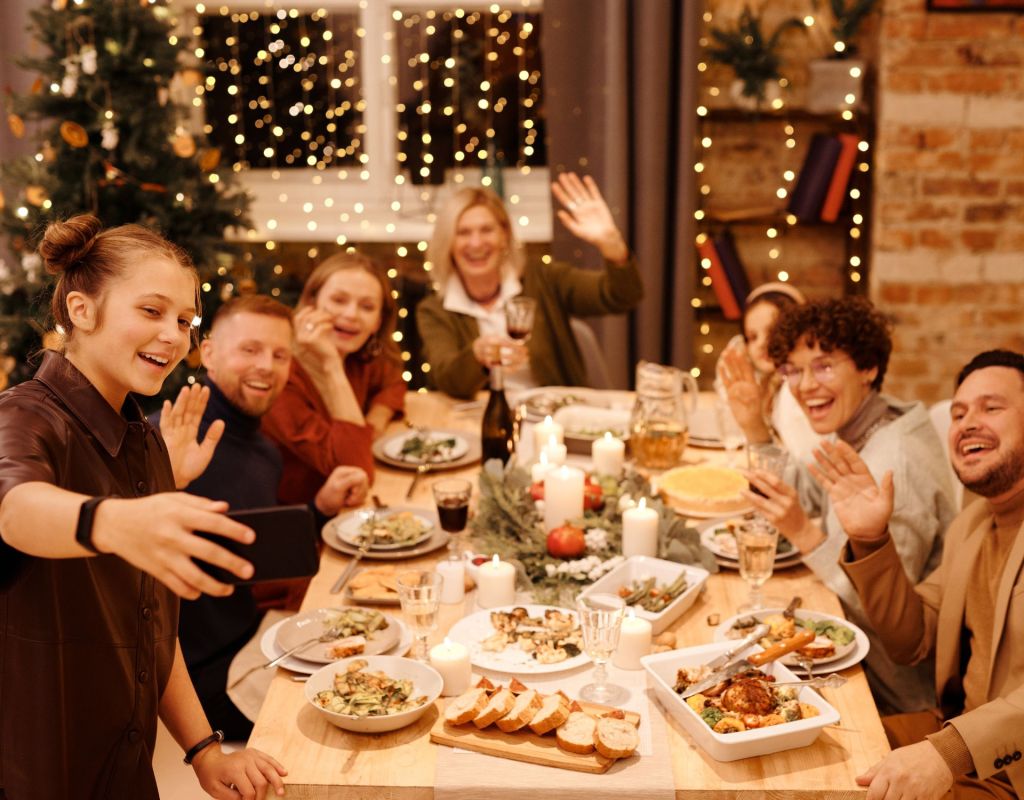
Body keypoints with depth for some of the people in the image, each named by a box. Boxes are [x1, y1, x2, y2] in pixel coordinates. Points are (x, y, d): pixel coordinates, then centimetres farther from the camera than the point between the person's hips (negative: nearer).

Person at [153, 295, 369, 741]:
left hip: (251, 647, 8)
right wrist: (168, 482, -44)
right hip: (194, 674, -8)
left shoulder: (267, 454, 7)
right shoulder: (164, 438, -20)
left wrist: (323, 507, 6)